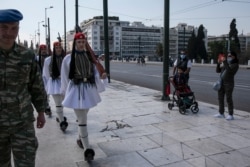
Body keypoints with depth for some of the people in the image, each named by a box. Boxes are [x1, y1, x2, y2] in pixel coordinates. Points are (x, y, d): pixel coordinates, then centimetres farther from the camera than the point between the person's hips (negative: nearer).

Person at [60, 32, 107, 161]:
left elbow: (95, 72, 8)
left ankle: (80, 139, 43)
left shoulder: (90, 56, 4)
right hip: (76, 90, -4)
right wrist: (66, 93, 5)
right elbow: (65, 77, 1)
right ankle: (87, 149, 0)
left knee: (82, 117, 21)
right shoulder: (68, 58, -5)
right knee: (82, 120, -5)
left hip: (89, 89, 4)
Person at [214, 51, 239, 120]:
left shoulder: (235, 64, -5)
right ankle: (221, 113, 21)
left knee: (229, 99, -4)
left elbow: (229, 70, -23)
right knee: (220, 98, 10)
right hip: (221, 82, 7)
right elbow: (218, 71, 12)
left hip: (229, 83, -7)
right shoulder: (225, 63, 14)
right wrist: (219, 63, -2)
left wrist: (224, 62, -22)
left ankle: (231, 115, 4)